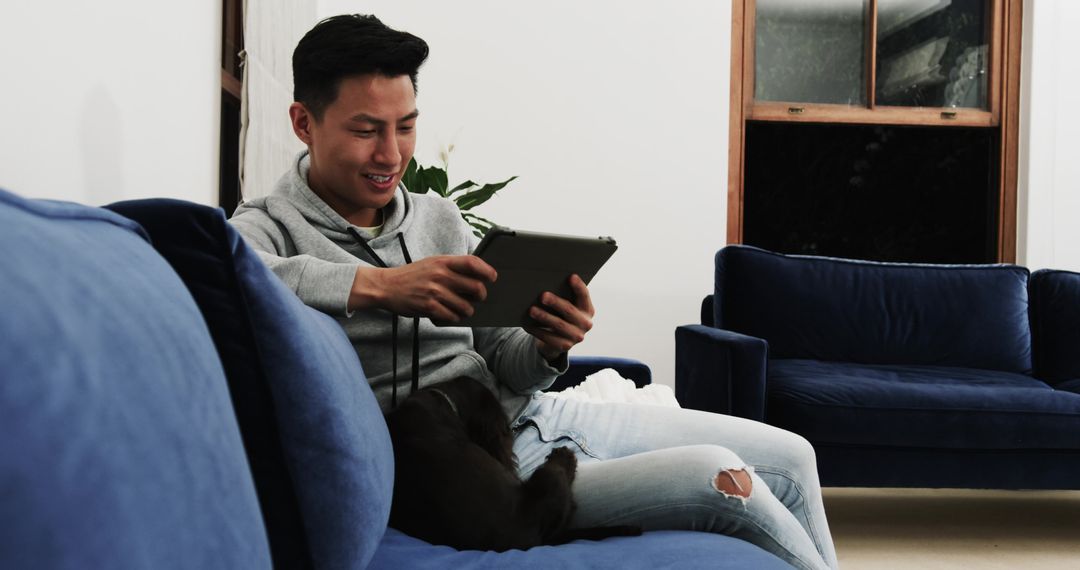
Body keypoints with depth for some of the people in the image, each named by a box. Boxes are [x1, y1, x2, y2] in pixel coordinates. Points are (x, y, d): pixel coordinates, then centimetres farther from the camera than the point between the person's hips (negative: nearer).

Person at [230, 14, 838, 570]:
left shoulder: (438, 215, 9)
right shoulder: (270, 229, -7)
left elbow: (502, 365, 10)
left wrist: (547, 349, -12)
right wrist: (374, 285, -37)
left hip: (525, 411, 7)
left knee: (790, 457, 6)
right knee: (716, 478, -22)